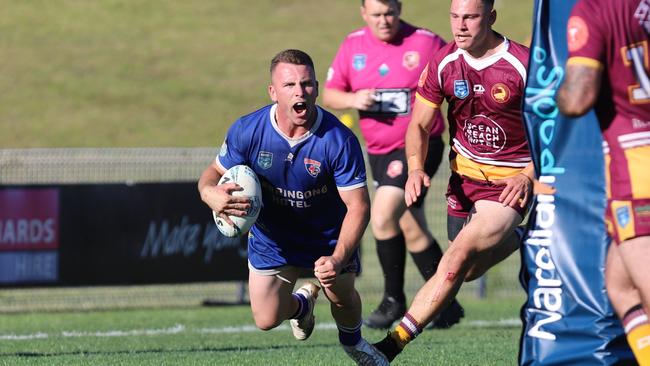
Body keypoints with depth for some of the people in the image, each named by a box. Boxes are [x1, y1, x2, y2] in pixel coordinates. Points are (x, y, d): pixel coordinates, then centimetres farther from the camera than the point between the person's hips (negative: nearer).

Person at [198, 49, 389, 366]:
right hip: (271, 237, 1)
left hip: (329, 237, -1)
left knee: (342, 298, 1)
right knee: (266, 320, -1)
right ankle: (301, 303, 39)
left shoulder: (339, 140, -30)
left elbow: (358, 205, -27)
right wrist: (211, 193, -35)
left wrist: (338, 258, -40)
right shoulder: (247, 131, -24)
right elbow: (215, 171, -8)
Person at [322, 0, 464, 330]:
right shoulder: (353, 45, 4)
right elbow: (329, 95, 8)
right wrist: (352, 99, -12)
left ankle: (394, 299, -5)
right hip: (379, 151, 6)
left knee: (382, 217, -20)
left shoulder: (426, 42, -9)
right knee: (411, 230, 11)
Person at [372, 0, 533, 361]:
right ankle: (518, 241, 43)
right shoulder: (443, 64, -5)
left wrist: (529, 176, -22)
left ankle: (396, 341, -21)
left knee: (460, 255, -21)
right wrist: (416, 168, -15)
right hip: (465, 174, 6)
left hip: (510, 183, -6)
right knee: (465, 271, 13)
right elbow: (420, 125, 4)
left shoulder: (522, 64, -18)